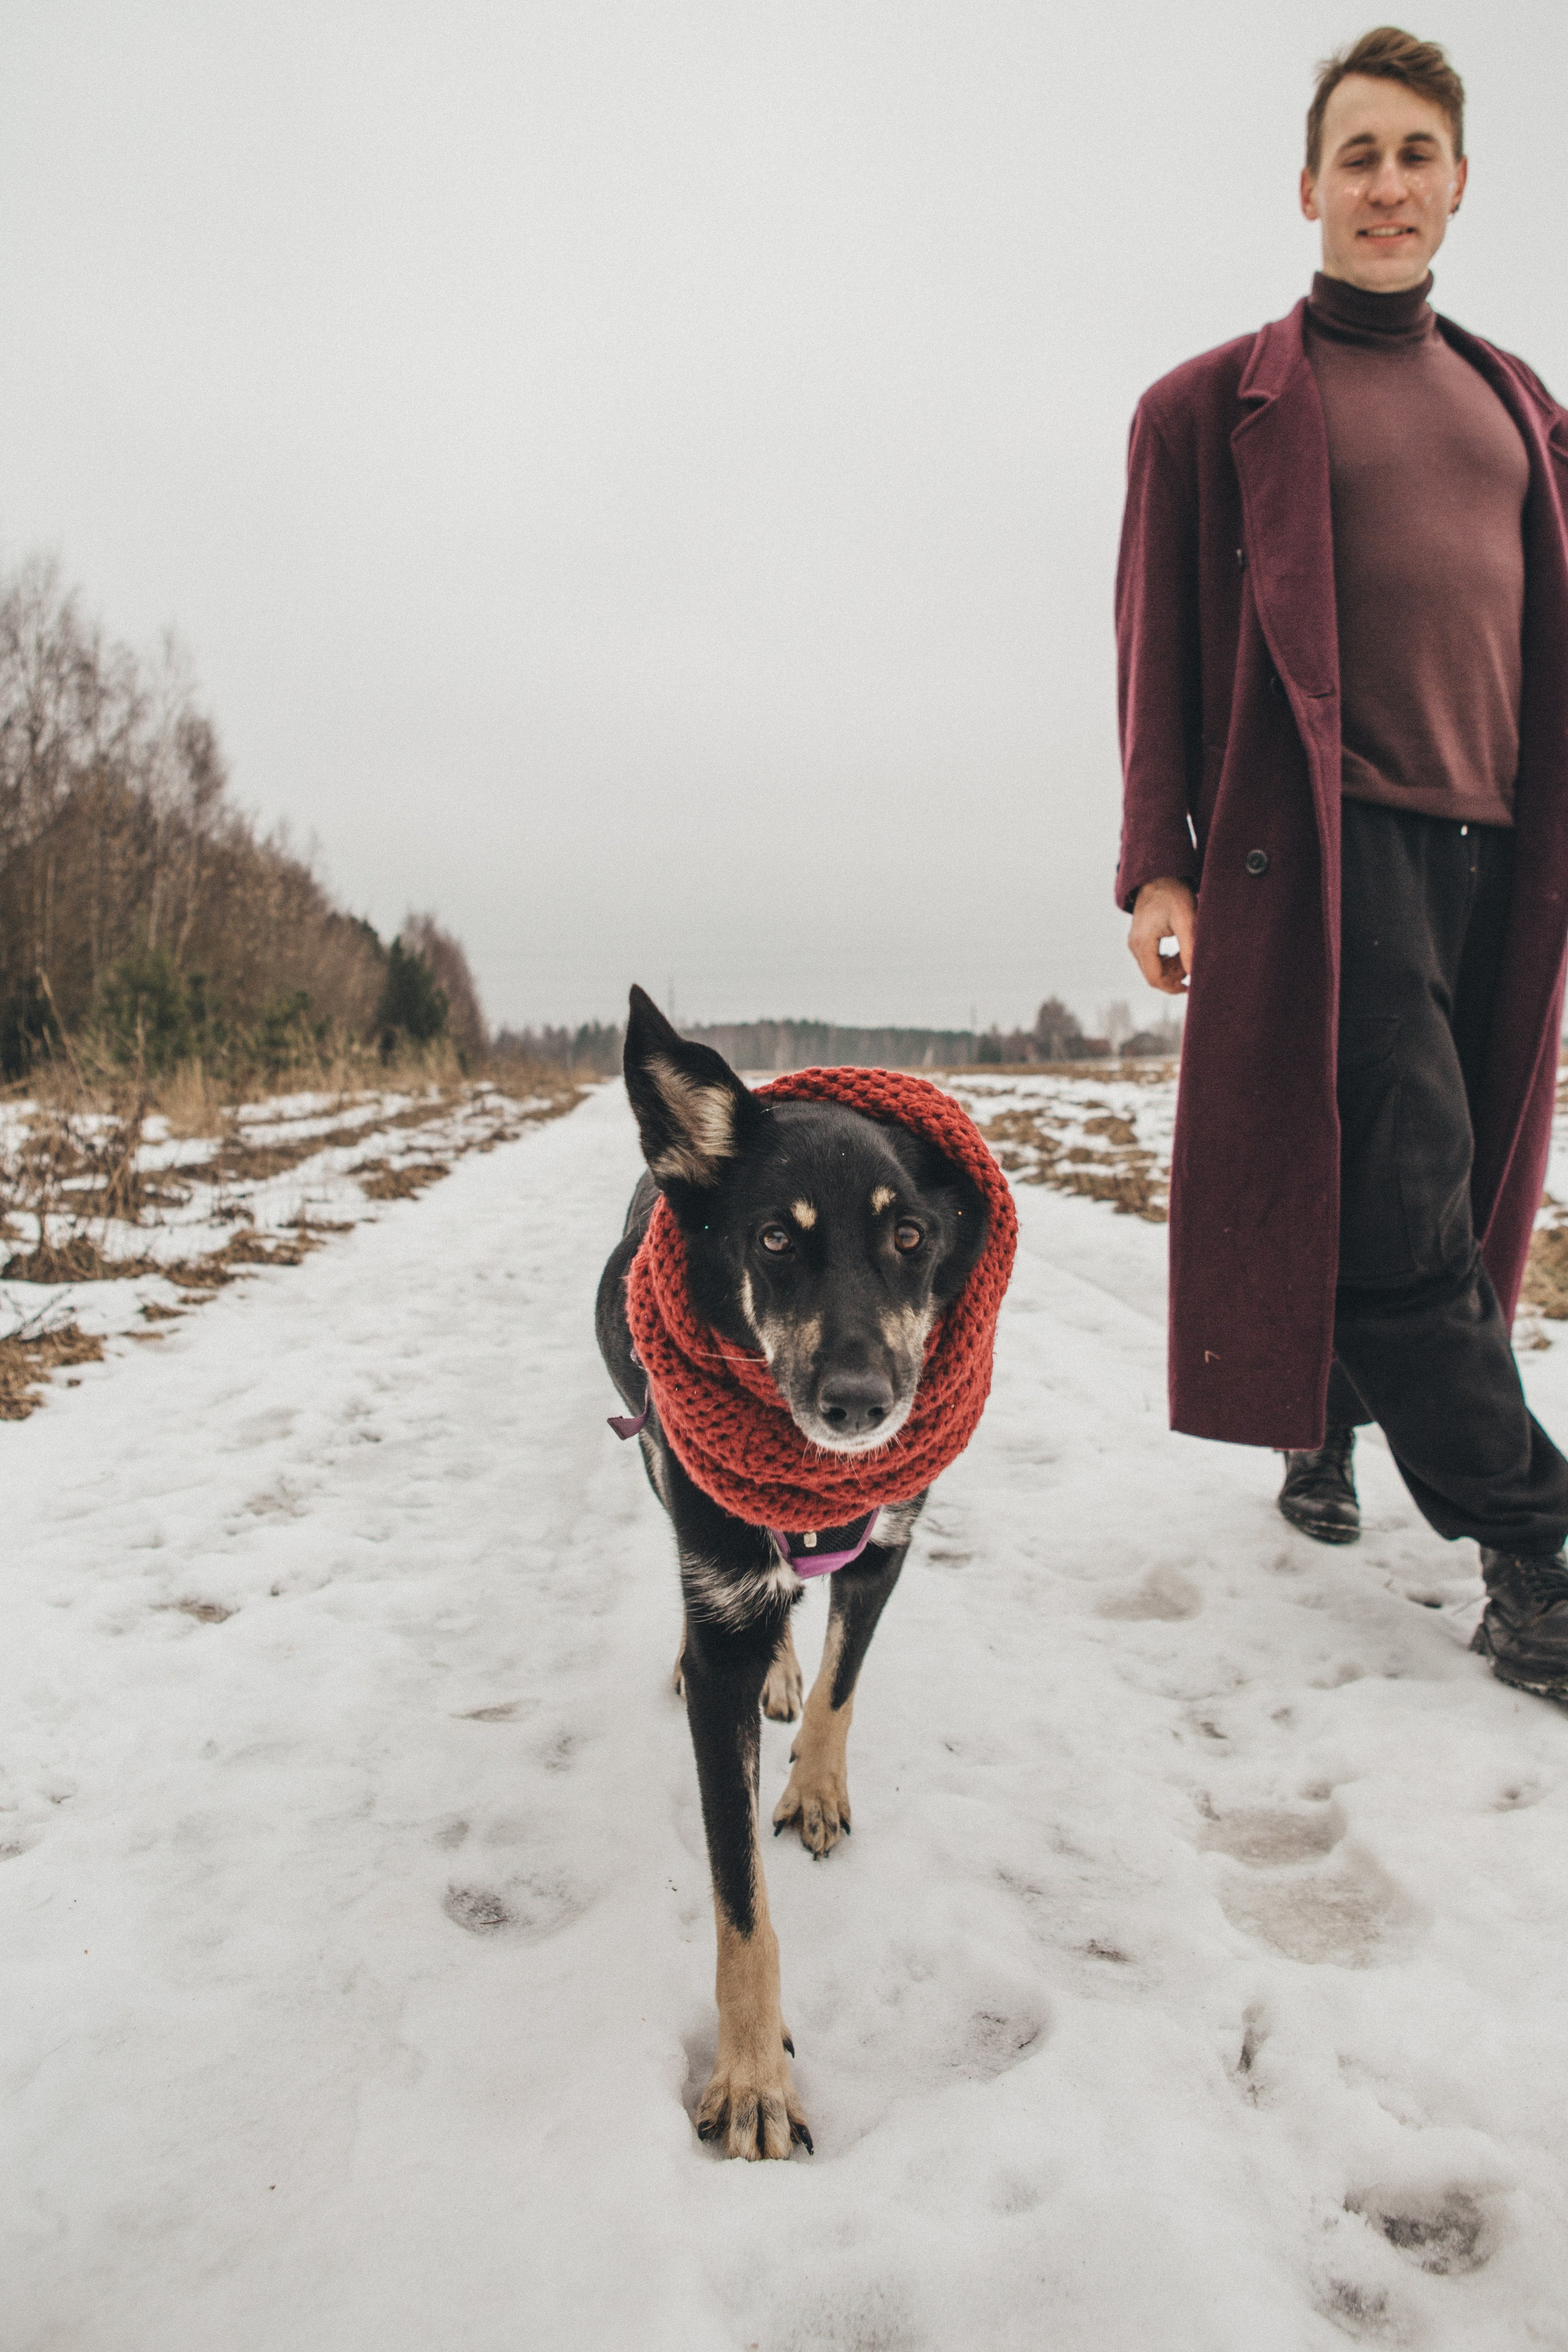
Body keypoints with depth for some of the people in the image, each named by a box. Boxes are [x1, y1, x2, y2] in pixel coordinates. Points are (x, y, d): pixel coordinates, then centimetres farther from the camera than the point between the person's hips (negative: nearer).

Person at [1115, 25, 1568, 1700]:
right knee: (1400, 1197, -13)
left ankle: (1329, 1421, 28)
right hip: (1328, 842, -5)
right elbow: (1159, 650, 2)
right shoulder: (1220, 403, 8)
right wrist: (1158, 865, -8)